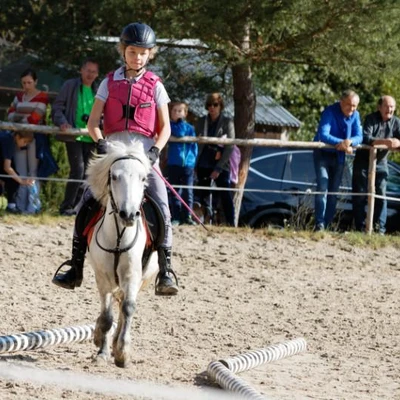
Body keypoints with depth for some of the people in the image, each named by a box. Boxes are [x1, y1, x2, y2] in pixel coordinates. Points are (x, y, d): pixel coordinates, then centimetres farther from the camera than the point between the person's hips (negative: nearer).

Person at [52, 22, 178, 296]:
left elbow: (165, 128, 5)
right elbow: (93, 123, 4)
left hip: (145, 157, -1)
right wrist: (100, 143, -16)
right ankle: (75, 269, -2)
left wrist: (156, 150, -14)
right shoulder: (110, 83, 9)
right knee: (86, 206, -11)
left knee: (162, 209, -18)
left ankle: (165, 273, -18)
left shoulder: (155, 86, 7)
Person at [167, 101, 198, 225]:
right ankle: (176, 217, 5)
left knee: (188, 192, 3)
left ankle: (187, 216, 7)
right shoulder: (169, 126, 3)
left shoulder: (189, 128, 7)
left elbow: (194, 145, 8)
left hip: (188, 163, 1)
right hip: (173, 163, -1)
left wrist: (193, 158, 4)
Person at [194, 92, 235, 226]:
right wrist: (195, 165, 1)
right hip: (204, 164, 3)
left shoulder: (227, 123, 0)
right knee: (203, 195, 1)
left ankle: (231, 224, -7)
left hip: (221, 165, -3)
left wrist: (218, 168, -11)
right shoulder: (201, 122, 9)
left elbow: (230, 147, -5)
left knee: (225, 195, -7)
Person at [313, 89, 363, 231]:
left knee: (333, 191, 7)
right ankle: (319, 224, -17)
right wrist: (341, 143, -44)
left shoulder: (355, 115, -6)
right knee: (323, 188, -16)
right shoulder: (329, 112, -23)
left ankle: (327, 224, 13)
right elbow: (323, 135, -32)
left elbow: (359, 136, -9)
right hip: (323, 154, -5)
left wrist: (350, 141, -32)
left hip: (339, 156, 5)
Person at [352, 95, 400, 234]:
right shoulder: (371, 119, -16)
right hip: (363, 162, -3)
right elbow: (366, 138, -29)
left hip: (381, 162, 3)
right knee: (360, 196, 1)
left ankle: (380, 228, -1)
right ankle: (360, 228, 7)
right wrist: (385, 142, -43)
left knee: (381, 195, -2)